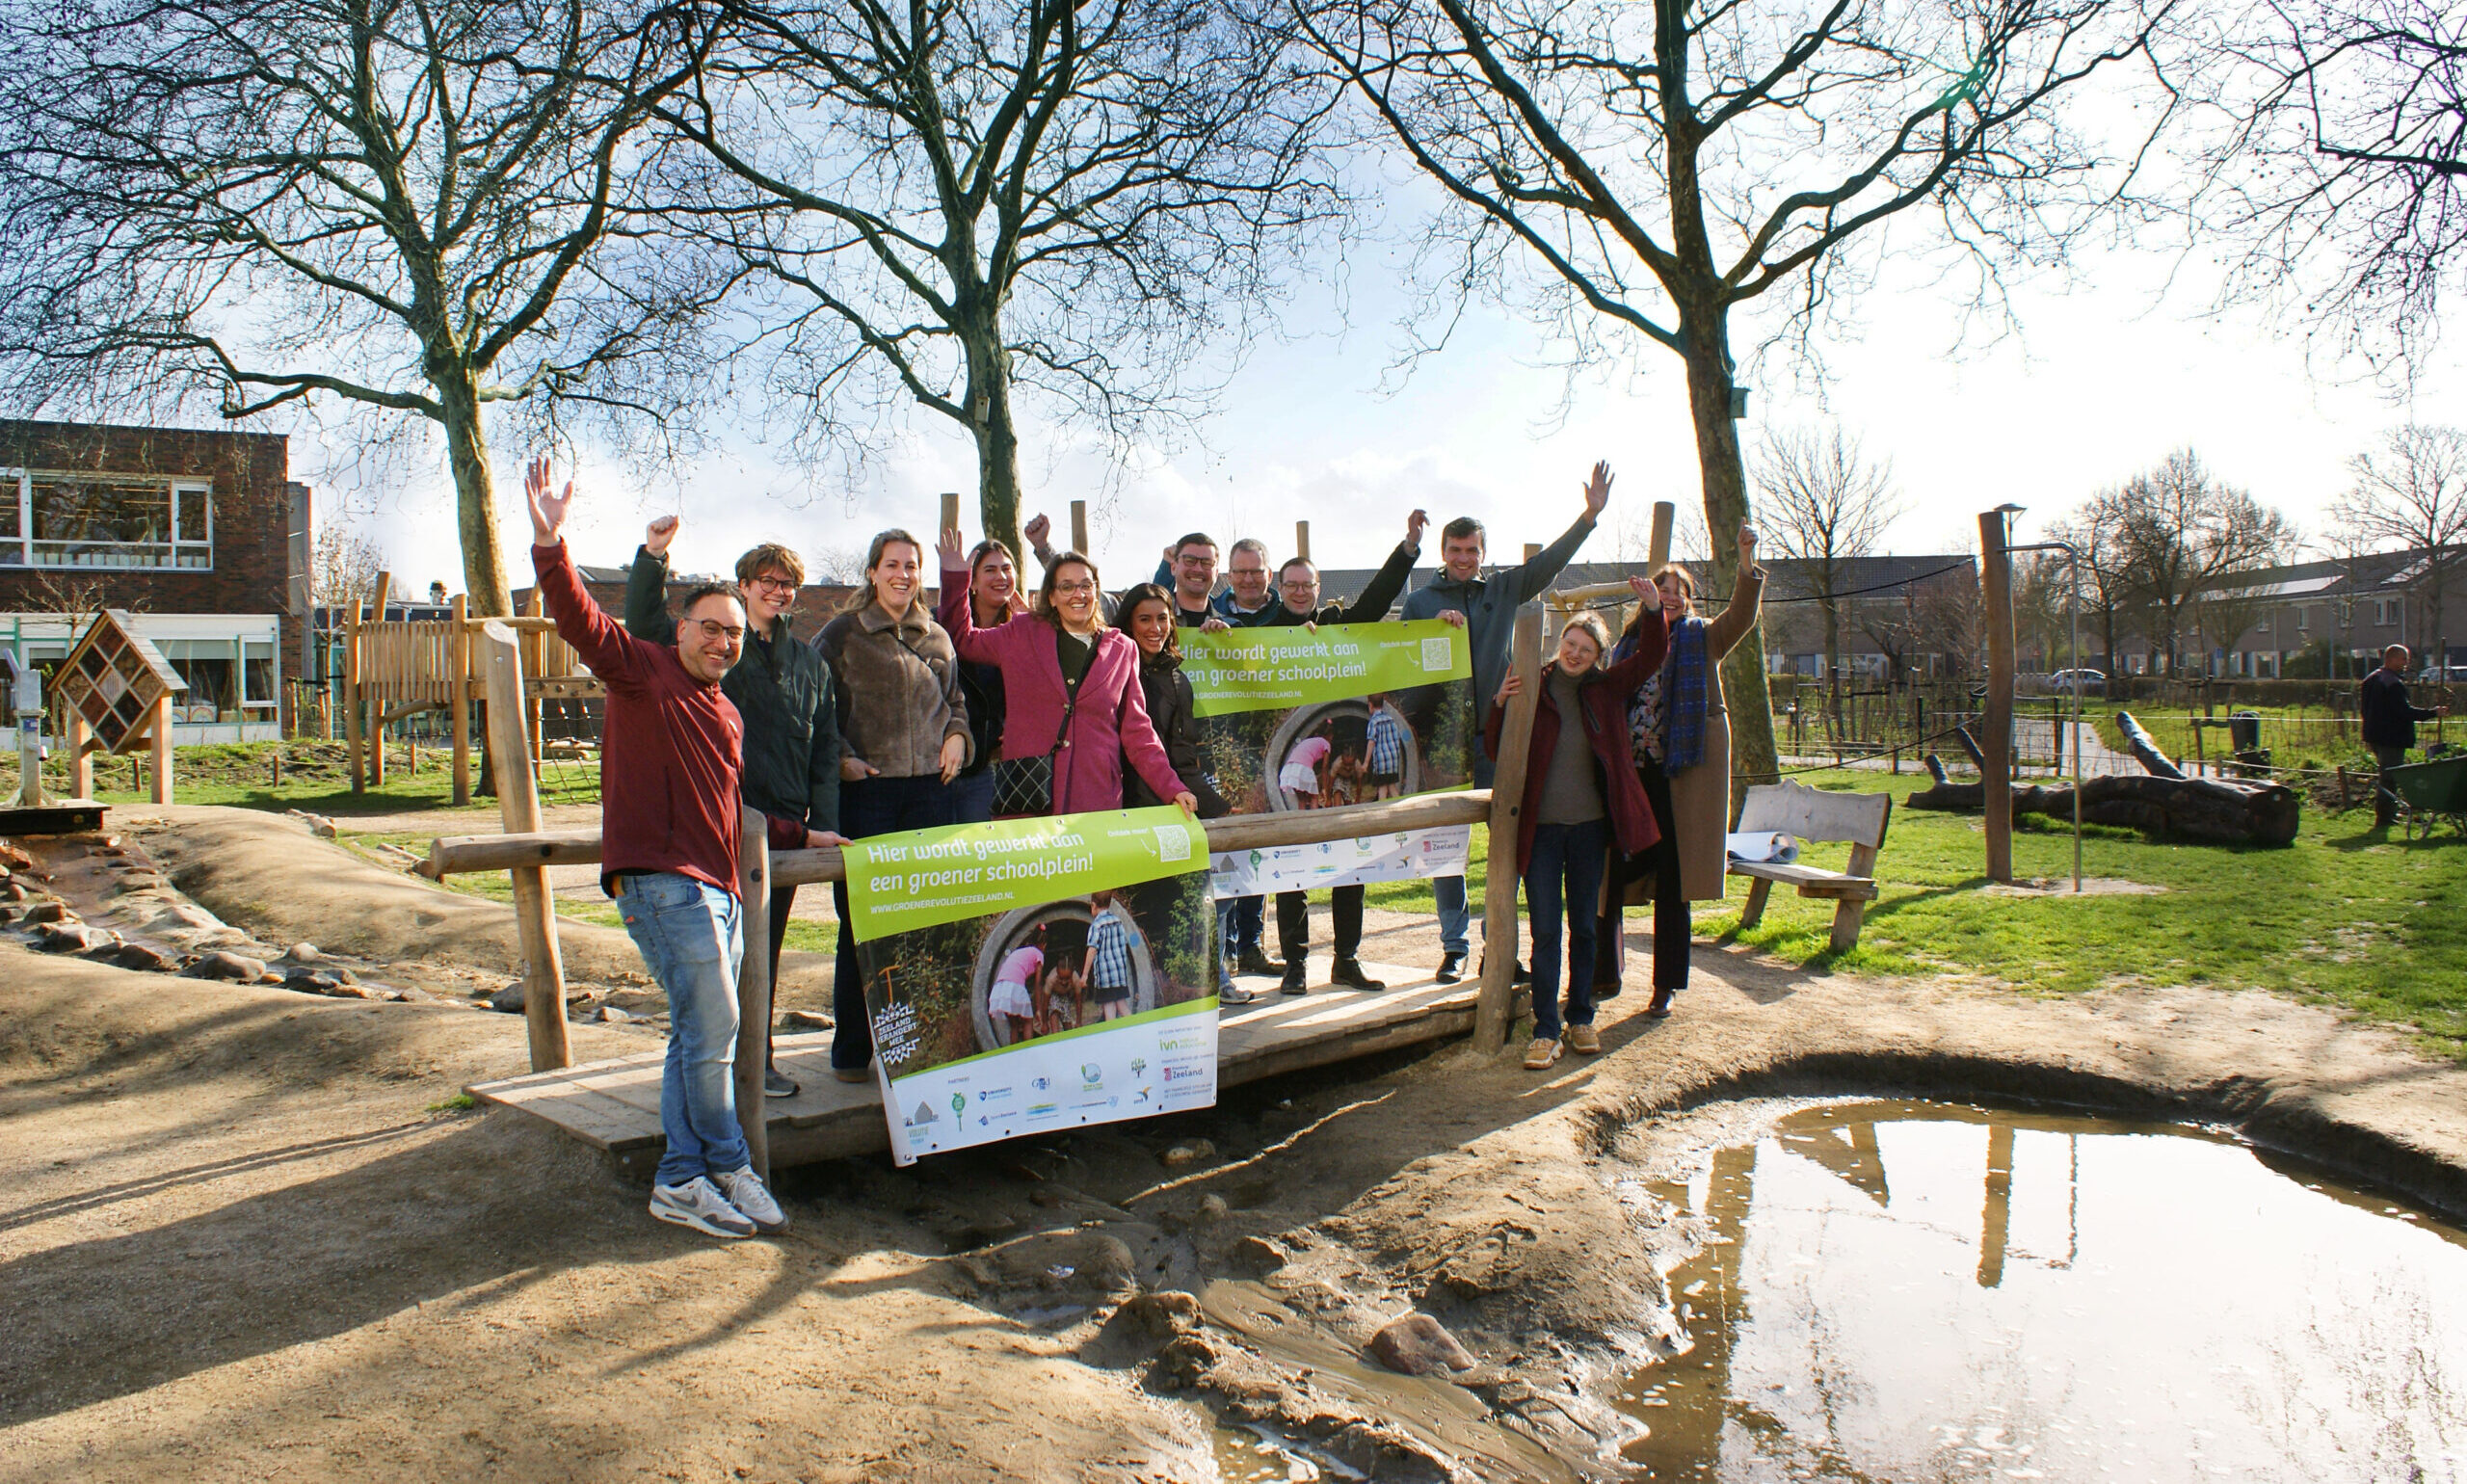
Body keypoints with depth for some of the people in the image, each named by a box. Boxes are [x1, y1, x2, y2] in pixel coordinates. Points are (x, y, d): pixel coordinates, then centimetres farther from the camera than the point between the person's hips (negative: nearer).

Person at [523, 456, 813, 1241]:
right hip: (662, 879, -8)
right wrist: (550, 546, -29)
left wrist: (799, 835, 34)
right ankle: (730, 1170, 4)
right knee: (712, 1028, -10)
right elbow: (582, 621, -15)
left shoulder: (727, 713, 23)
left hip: (720, 888, 8)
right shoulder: (642, 671, 1)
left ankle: (681, 1180, 15)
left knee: (699, 1035, 9)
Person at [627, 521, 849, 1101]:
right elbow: (645, 628, -10)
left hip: (785, 822, 4)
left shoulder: (810, 661, 16)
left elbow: (825, 747, 14)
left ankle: (756, 1059, 20)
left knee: (766, 945, 10)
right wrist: (651, 557, -22)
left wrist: (824, 823, 6)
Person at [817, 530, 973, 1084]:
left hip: (930, 787, 4)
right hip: (866, 788, -4)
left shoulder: (937, 638, 16)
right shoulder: (842, 634, 4)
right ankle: (851, 1049, 10)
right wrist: (839, 759, -10)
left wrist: (957, 734, 7)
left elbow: (955, 698, 26)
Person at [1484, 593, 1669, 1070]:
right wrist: (1500, 704, -21)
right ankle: (1545, 1031, 3)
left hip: (1589, 825, 3)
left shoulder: (1605, 689, 5)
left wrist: (1654, 609, -16)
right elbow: (1494, 750, -5)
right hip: (1540, 827, -3)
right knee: (1545, 931, -2)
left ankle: (1580, 1019, 24)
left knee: (1584, 927, 12)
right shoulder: (1531, 686, -4)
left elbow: (1649, 657, -1)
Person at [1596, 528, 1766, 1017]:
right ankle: (1606, 975, 15)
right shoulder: (1628, 644, 15)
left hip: (1681, 775, -3)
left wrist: (1746, 559, -25)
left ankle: (1666, 986, 11)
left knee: (1670, 884, 1)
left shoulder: (1702, 639, 7)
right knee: (1609, 876, 1)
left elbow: (1741, 614, -11)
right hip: (1628, 774, 3)